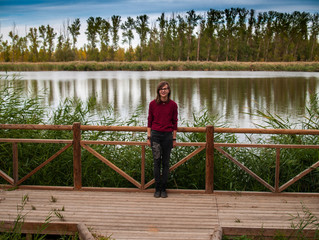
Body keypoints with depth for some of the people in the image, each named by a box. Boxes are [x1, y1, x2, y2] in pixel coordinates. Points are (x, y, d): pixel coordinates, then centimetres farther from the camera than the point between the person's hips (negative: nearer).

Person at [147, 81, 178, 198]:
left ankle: (163, 189, 14)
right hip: (155, 134, 0)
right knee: (157, 161, -4)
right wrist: (149, 137, 3)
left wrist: (174, 139, 5)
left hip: (167, 135, 0)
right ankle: (157, 188, 5)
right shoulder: (153, 104, 1)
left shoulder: (173, 105, 1)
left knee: (165, 162, 5)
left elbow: (174, 122, 6)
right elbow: (150, 120, 7)